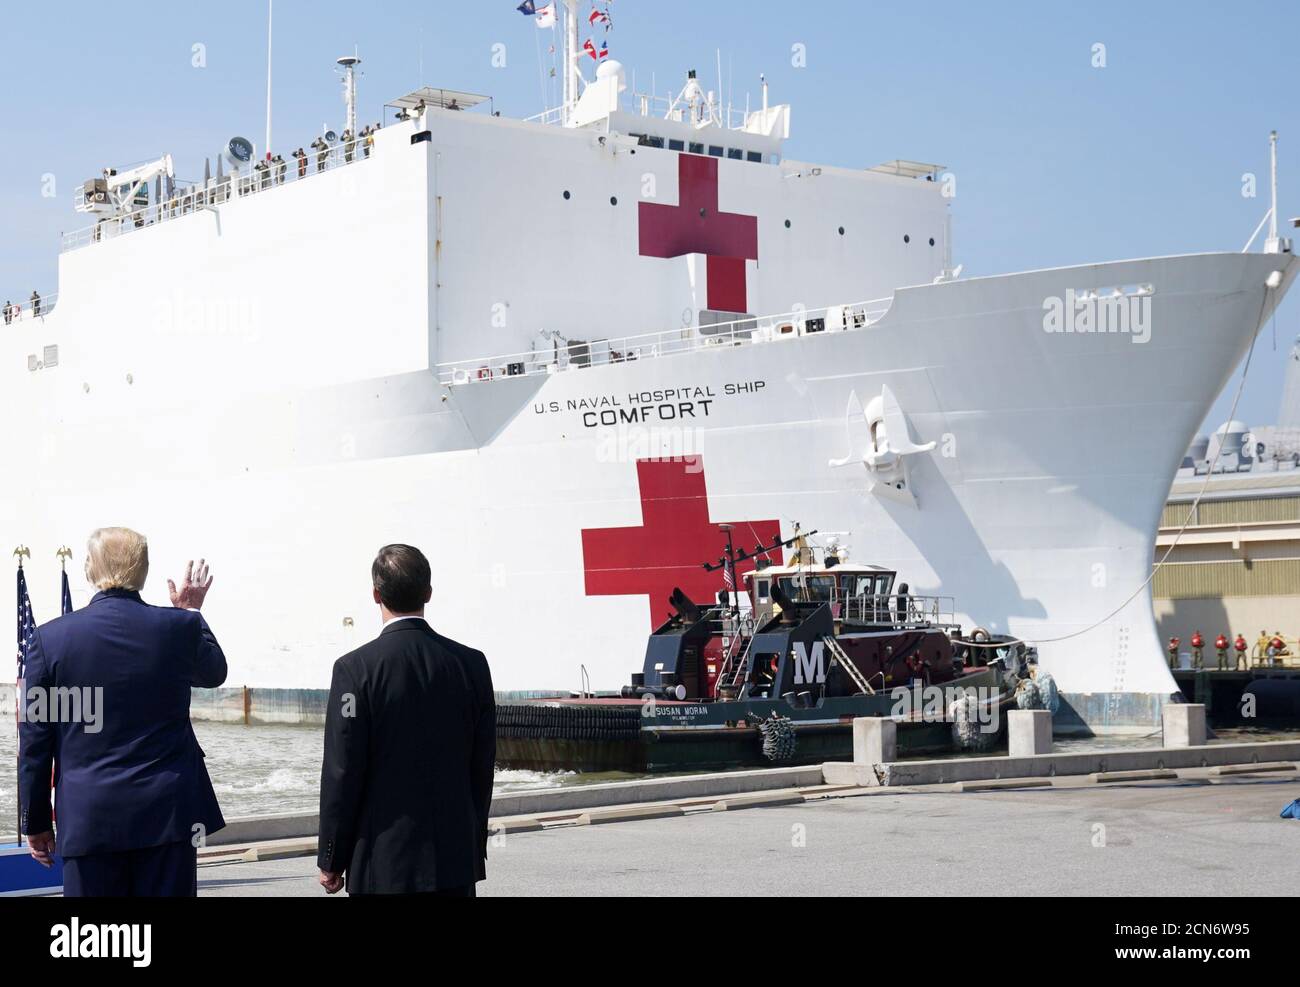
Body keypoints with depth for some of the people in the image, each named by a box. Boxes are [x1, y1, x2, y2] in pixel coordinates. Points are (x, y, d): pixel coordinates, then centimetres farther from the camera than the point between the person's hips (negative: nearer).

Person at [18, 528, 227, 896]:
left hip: (88, 819, 0)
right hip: (168, 812, 0)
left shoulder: (51, 638, -4)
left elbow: (34, 744, 0)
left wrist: (35, 822, 9)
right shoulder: (180, 627, -4)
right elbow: (214, 673, 20)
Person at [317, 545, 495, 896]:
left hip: (383, 865, -4)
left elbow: (343, 773, -9)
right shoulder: (471, 663, 1)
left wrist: (331, 861, 0)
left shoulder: (356, 668, -10)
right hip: (456, 862, 4)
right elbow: (483, 767, 6)